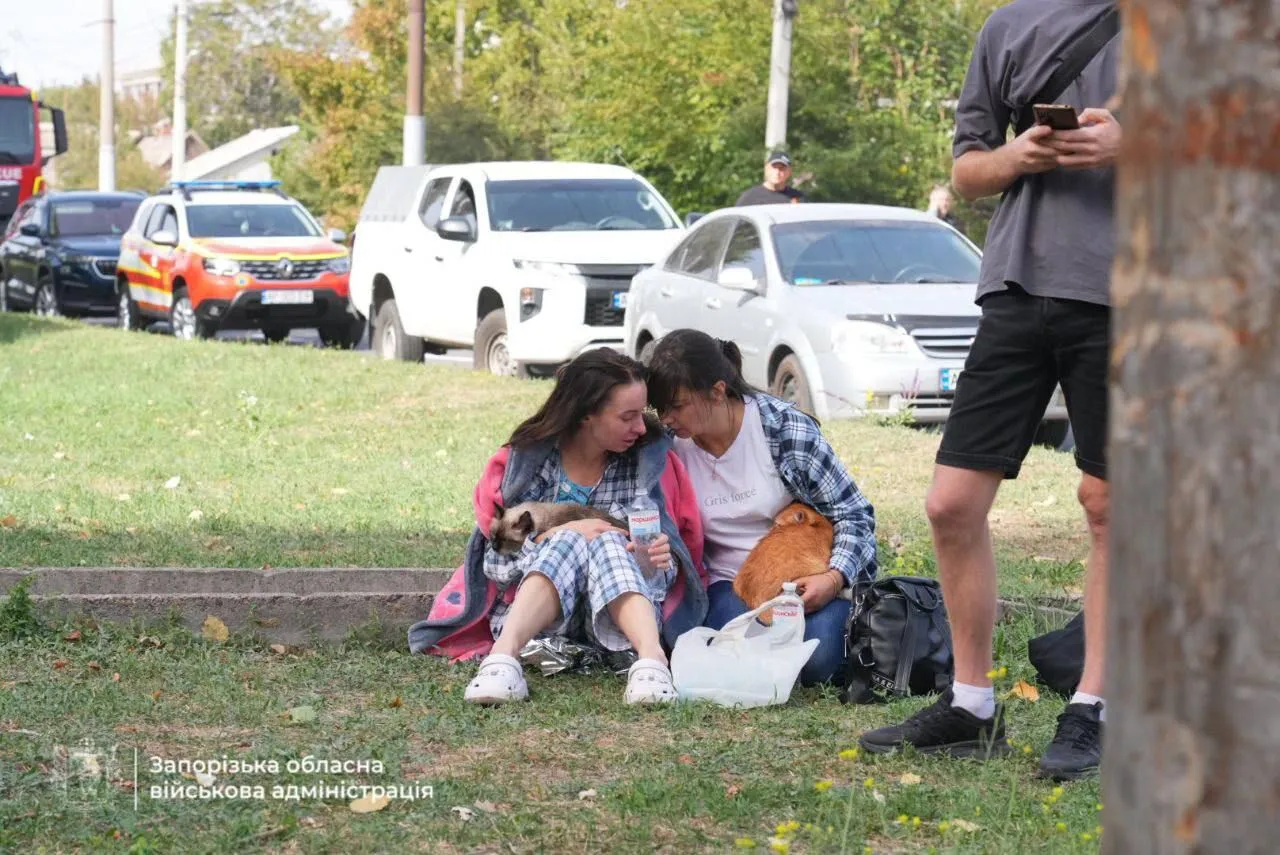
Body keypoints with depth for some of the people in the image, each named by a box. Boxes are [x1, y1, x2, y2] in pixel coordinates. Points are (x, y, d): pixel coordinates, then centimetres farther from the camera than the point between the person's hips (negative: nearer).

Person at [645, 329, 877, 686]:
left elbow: (854, 514, -7)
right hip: (732, 582, 2)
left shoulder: (786, 429, -12)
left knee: (816, 661, -30)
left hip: (807, 580, -2)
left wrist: (834, 578, -25)